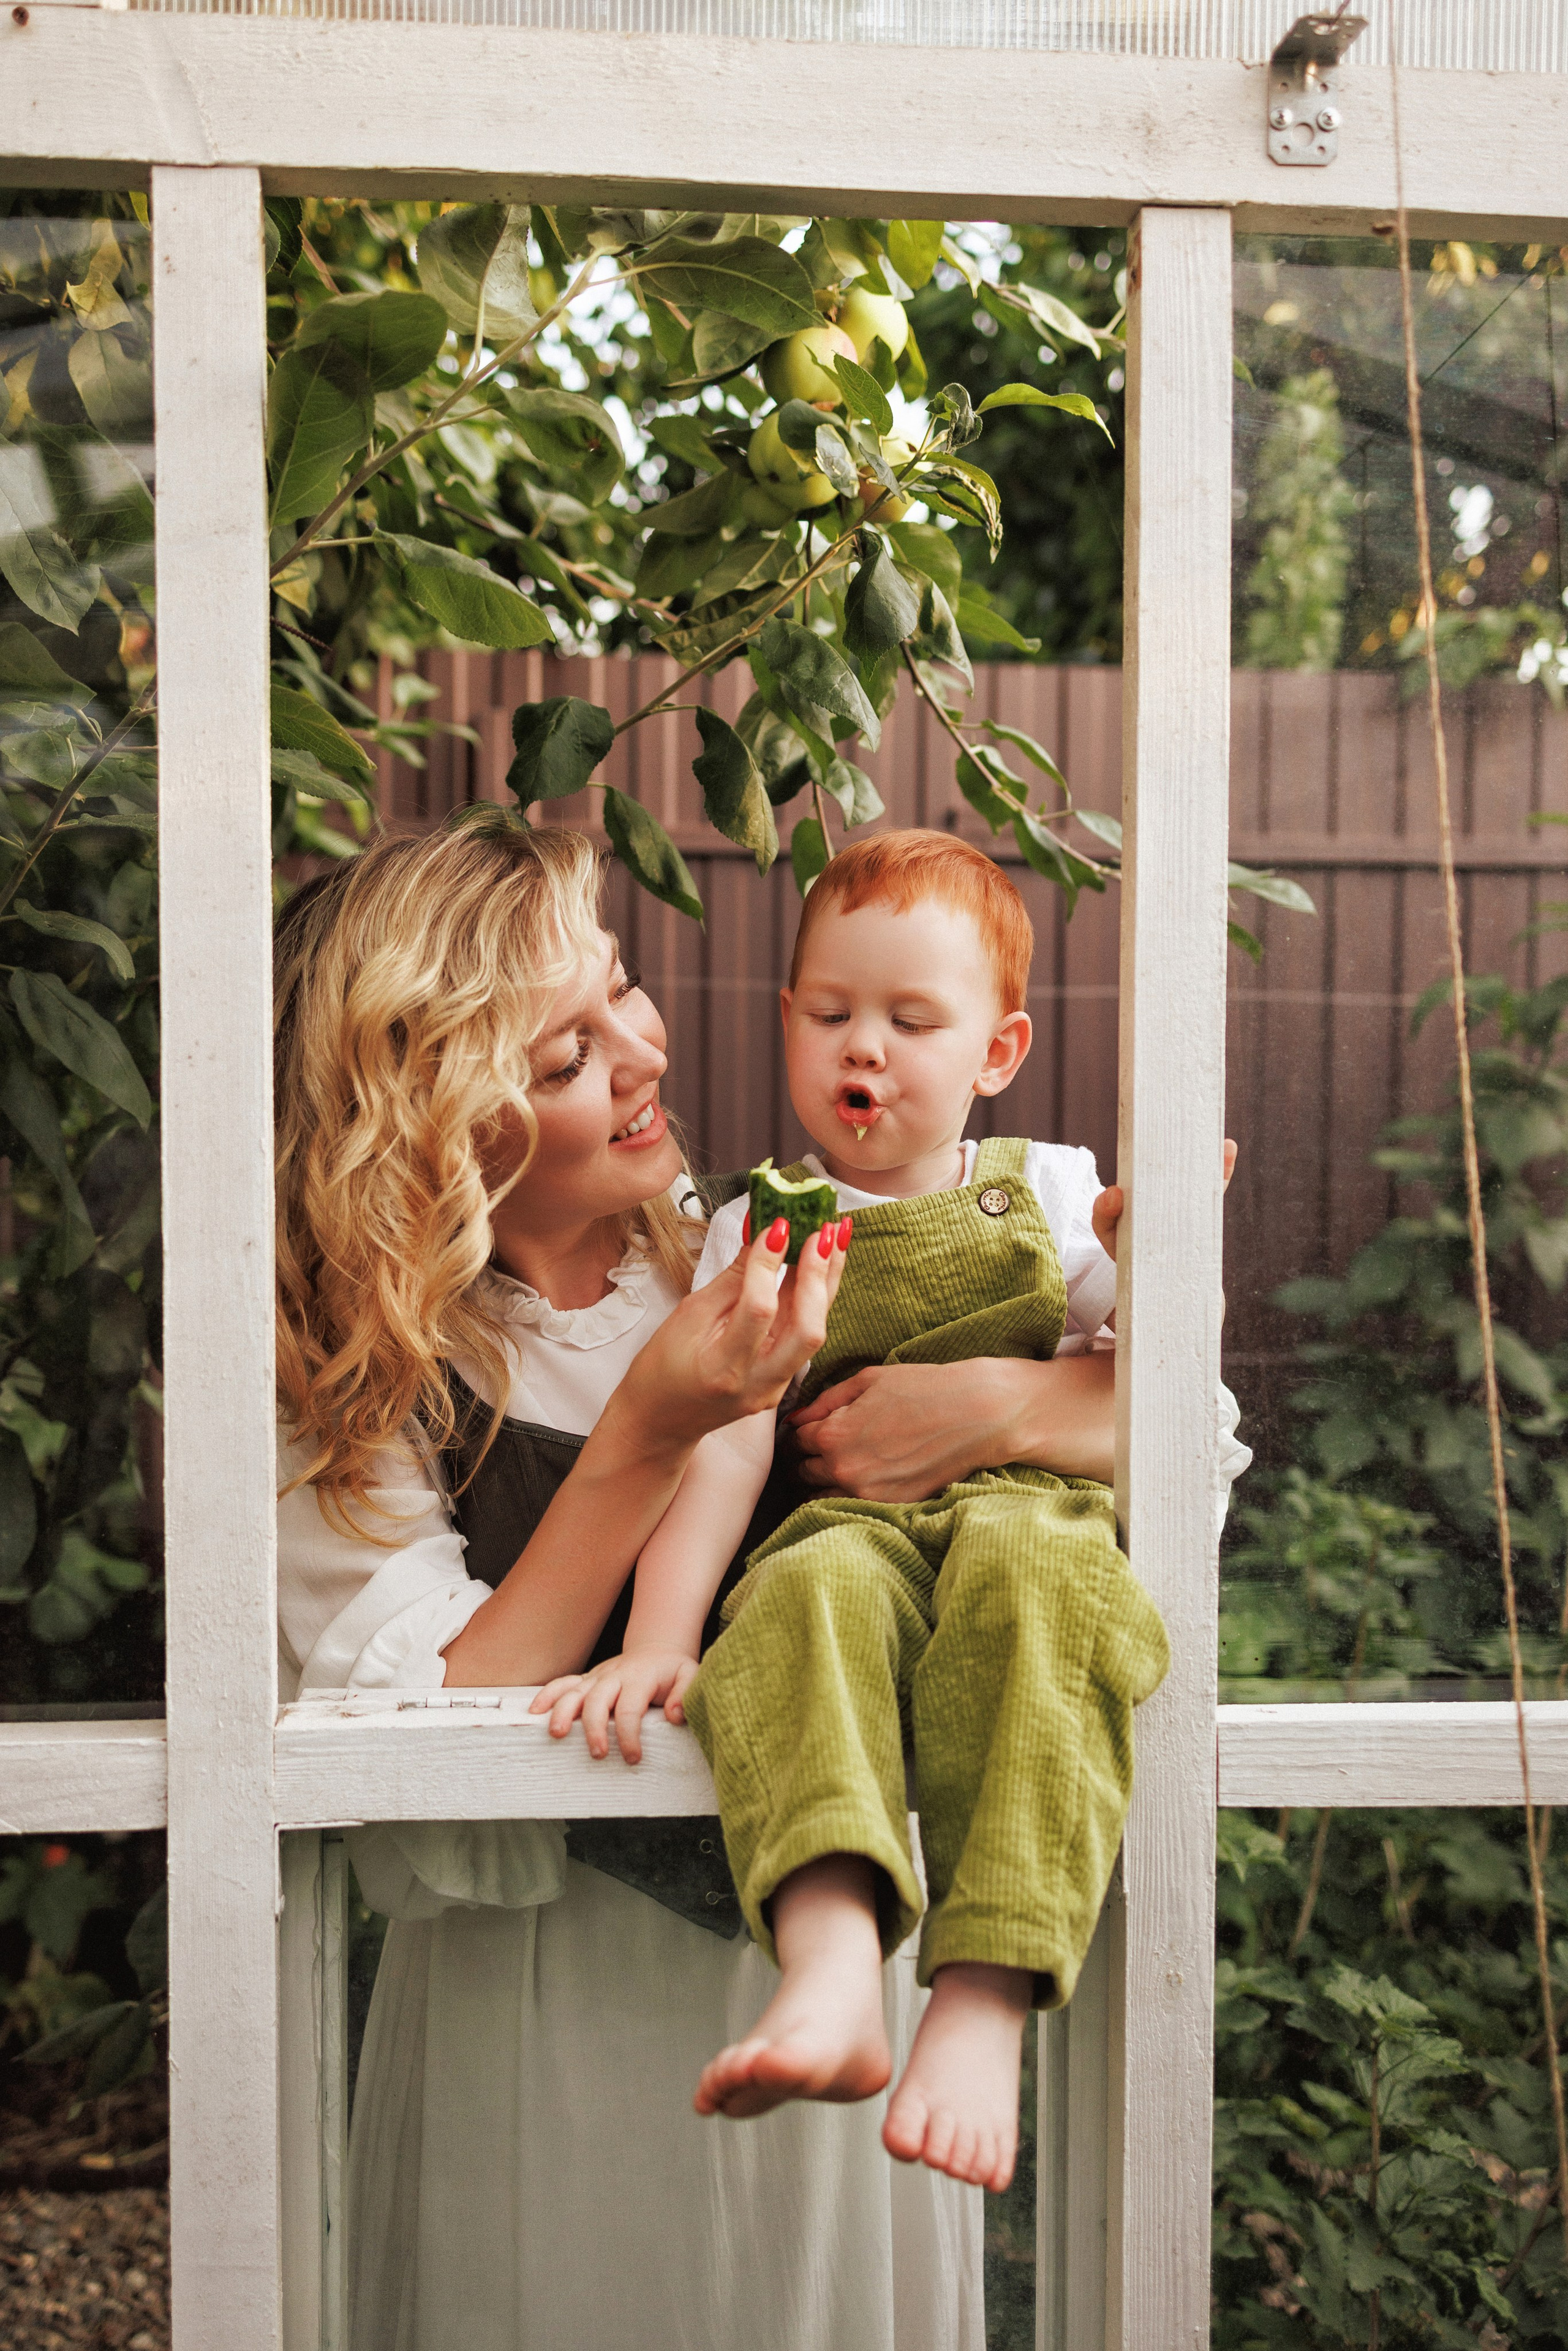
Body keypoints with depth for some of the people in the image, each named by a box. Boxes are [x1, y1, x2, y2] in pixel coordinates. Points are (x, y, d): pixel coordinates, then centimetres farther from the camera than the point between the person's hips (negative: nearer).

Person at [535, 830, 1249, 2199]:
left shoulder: (1053, 1192, 20)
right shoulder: (758, 1231, 15)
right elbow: (721, 1447, 2)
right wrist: (658, 1638, -12)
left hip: (1036, 1512, 0)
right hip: (848, 1531, 0)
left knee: (1023, 1575, -36)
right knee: (812, 1589, -36)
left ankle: (983, 2007, -45)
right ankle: (831, 1969, -54)